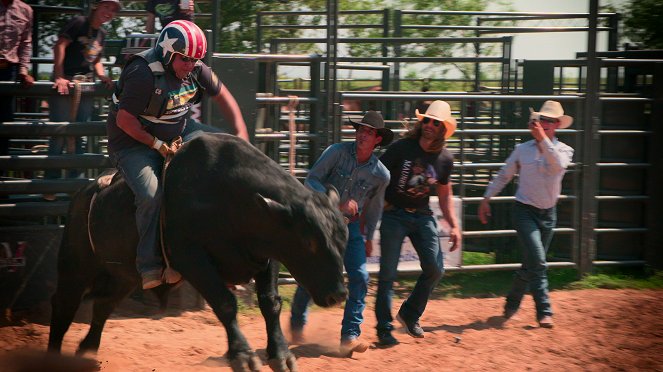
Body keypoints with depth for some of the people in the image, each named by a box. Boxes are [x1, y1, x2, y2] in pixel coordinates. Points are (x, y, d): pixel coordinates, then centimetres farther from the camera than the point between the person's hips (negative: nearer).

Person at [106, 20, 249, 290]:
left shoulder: (195, 69, -4)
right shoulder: (143, 74, -27)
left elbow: (221, 95, 8)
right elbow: (124, 119, -24)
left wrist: (241, 133, 0)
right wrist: (158, 145, -24)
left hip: (179, 131, 7)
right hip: (135, 142, -7)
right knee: (151, 194, -28)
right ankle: (149, 266, -19)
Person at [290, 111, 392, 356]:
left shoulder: (380, 174, -6)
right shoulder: (337, 152, -13)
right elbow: (311, 181, -16)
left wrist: (369, 238, 19)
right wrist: (338, 203, -28)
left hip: (350, 226, 2)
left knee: (360, 277, -11)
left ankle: (350, 336, -8)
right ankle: (296, 325, 21)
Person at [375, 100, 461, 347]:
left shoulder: (445, 159, 3)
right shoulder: (401, 148, -9)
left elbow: (444, 195, 16)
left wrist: (454, 226, 9)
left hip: (423, 216, 4)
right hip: (393, 215, -4)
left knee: (435, 269, -3)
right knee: (388, 273, -5)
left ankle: (410, 314, 19)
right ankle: (384, 329, 4)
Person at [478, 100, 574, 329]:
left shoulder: (564, 150, 0)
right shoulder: (523, 149, 1)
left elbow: (558, 165, -24)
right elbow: (504, 176, 11)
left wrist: (543, 138, -30)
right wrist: (486, 199, 9)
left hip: (548, 214, 3)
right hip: (524, 211, -2)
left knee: (531, 264, 12)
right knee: (537, 261, -16)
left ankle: (512, 303, 32)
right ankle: (544, 312, -15)